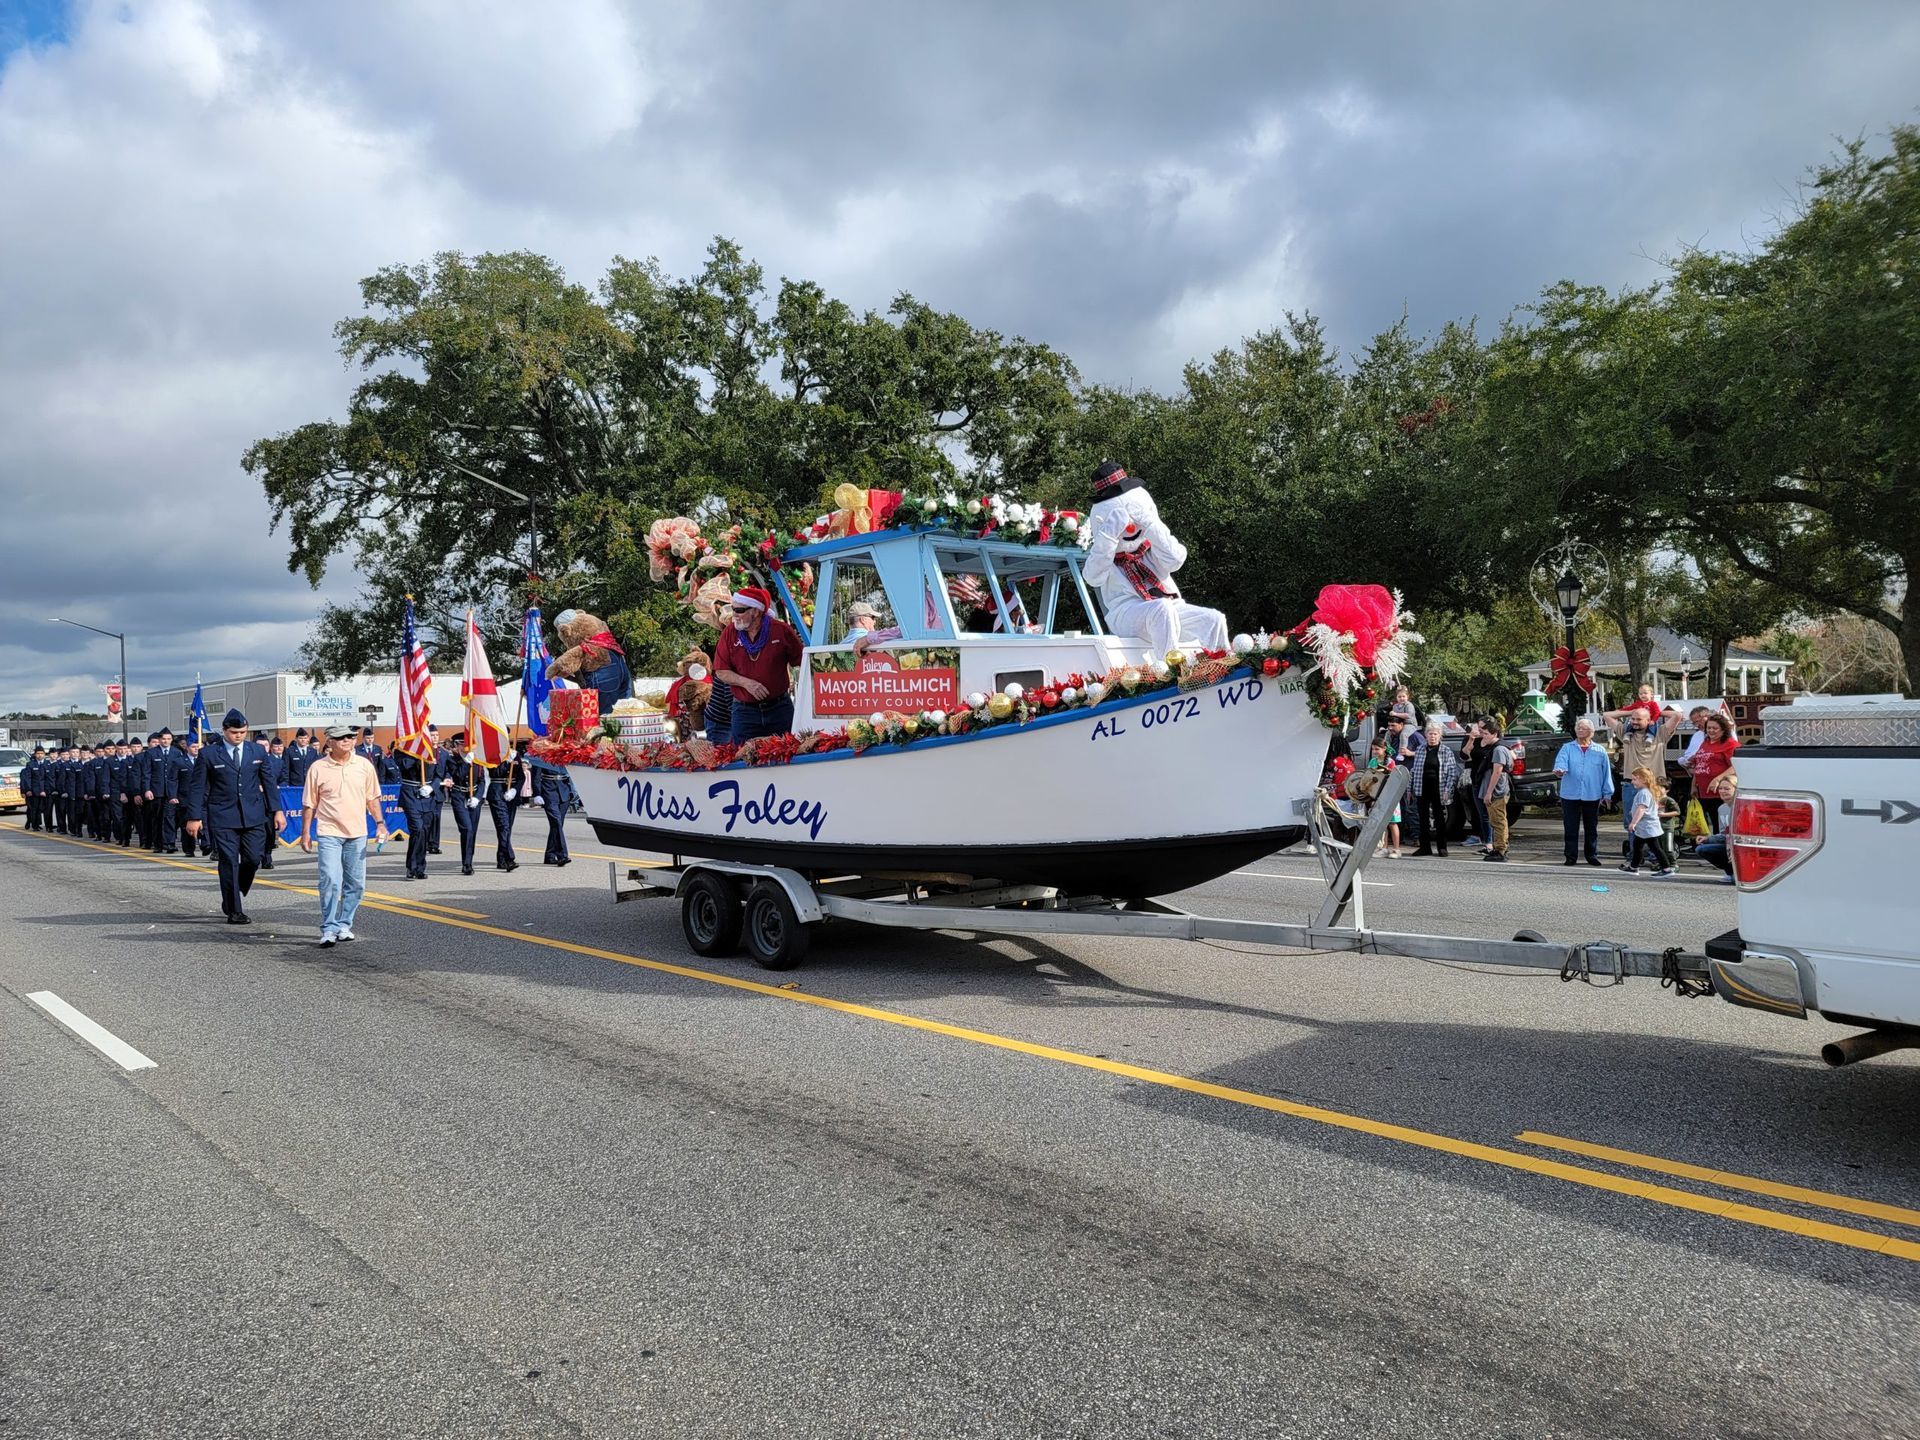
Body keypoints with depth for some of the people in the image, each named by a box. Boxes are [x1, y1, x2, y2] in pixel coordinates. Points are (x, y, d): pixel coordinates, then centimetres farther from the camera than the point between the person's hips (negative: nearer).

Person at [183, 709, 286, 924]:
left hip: (254, 815, 3)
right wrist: (194, 817, -3)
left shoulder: (258, 751, 8)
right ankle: (234, 910, 5)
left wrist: (277, 810, 6)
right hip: (223, 817, -2)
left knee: (253, 859, -1)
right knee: (229, 862, -2)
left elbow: (269, 783, 12)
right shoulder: (209, 754, -1)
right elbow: (196, 787, 1)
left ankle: (234, 896, 26)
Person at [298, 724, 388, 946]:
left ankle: (344, 925, 20)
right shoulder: (317, 768, -2)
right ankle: (328, 929, -3)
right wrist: (305, 833, 2)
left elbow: (372, 798, 13)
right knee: (330, 882, -11)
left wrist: (380, 823, 4)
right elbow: (309, 805, 3)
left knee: (355, 884, 7)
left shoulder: (364, 765, 5)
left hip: (357, 834, 3)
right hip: (329, 833, -3)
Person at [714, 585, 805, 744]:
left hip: (779, 709, -1)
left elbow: (802, 662, 4)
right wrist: (746, 682, -15)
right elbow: (721, 671, -1)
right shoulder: (729, 633, 0)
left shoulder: (781, 630, -4)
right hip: (744, 711, 1)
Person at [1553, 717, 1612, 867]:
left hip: (1592, 796, 1)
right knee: (1571, 828, 2)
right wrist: (1559, 770, -37)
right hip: (1570, 795, -1)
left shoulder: (1599, 751, 8)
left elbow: (1606, 773, 9)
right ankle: (1571, 856, 8)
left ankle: (1592, 855, 19)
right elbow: (1561, 762, -14)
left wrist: (1607, 793, 5)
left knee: (1591, 828, 9)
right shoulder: (1567, 748, 4)